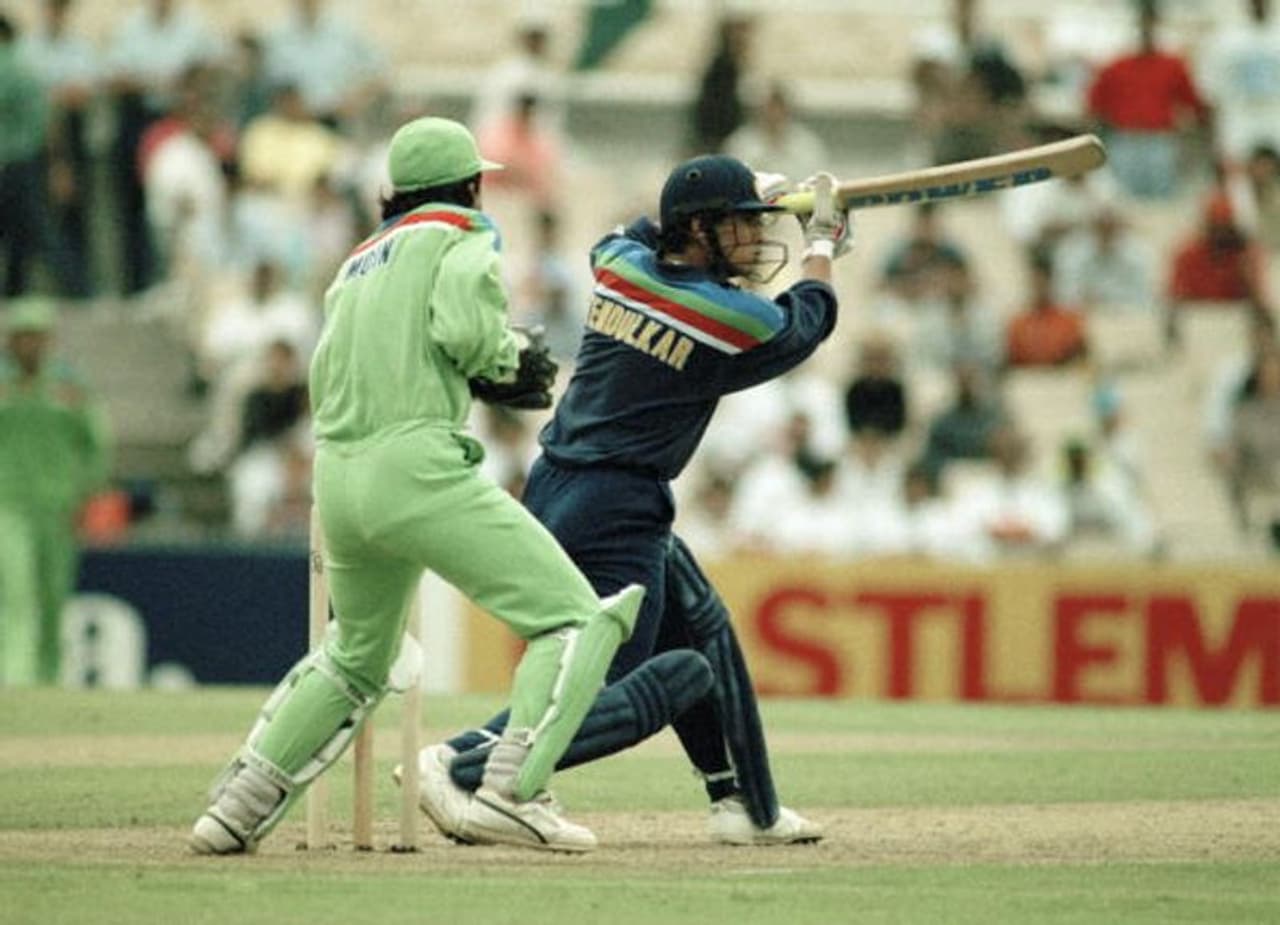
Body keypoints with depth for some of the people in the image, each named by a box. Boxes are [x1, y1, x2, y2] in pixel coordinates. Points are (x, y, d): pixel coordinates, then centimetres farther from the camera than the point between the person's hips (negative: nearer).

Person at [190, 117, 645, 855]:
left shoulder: (359, 264, 26)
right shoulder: (463, 236, 4)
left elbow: (328, 381, 21)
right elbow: (464, 328, -14)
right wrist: (513, 358, 7)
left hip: (337, 477, 8)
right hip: (416, 467, -8)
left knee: (358, 658, 27)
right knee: (574, 619, -7)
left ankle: (239, 806, 21)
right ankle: (511, 793, -22)